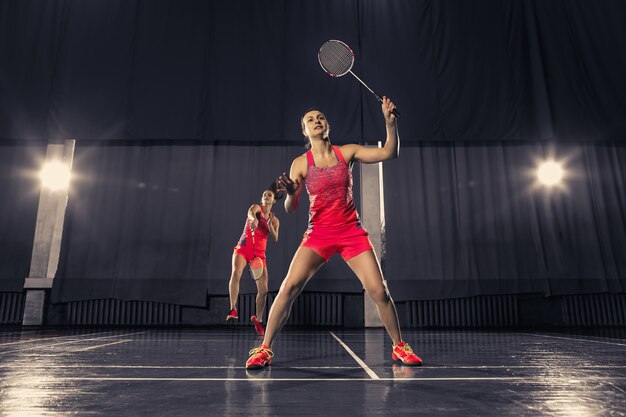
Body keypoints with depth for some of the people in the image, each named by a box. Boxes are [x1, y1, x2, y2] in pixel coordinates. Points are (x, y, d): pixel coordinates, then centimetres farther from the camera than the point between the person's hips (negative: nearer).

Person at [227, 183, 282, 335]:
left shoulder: (274, 220, 12)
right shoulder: (256, 207, 3)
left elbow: (275, 239, -2)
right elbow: (250, 213, -23)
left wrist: (270, 225, -18)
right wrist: (254, 220, -46)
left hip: (259, 253, 3)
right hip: (243, 247, -3)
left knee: (263, 290, 1)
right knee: (236, 273, -33)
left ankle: (258, 319, 23)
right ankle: (233, 309, -29)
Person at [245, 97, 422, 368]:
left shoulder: (347, 152, 3)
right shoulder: (301, 163, 0)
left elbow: (389, 153, 0)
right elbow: (290, 209, -2)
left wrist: (390, 122, -15)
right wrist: (290, 193, -25)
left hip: (352, 232, 1)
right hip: (318, 234, -1)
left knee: (378, 290, -5)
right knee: (289, 287, -15)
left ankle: (399, 347, 17)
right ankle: (264, 349, 1)